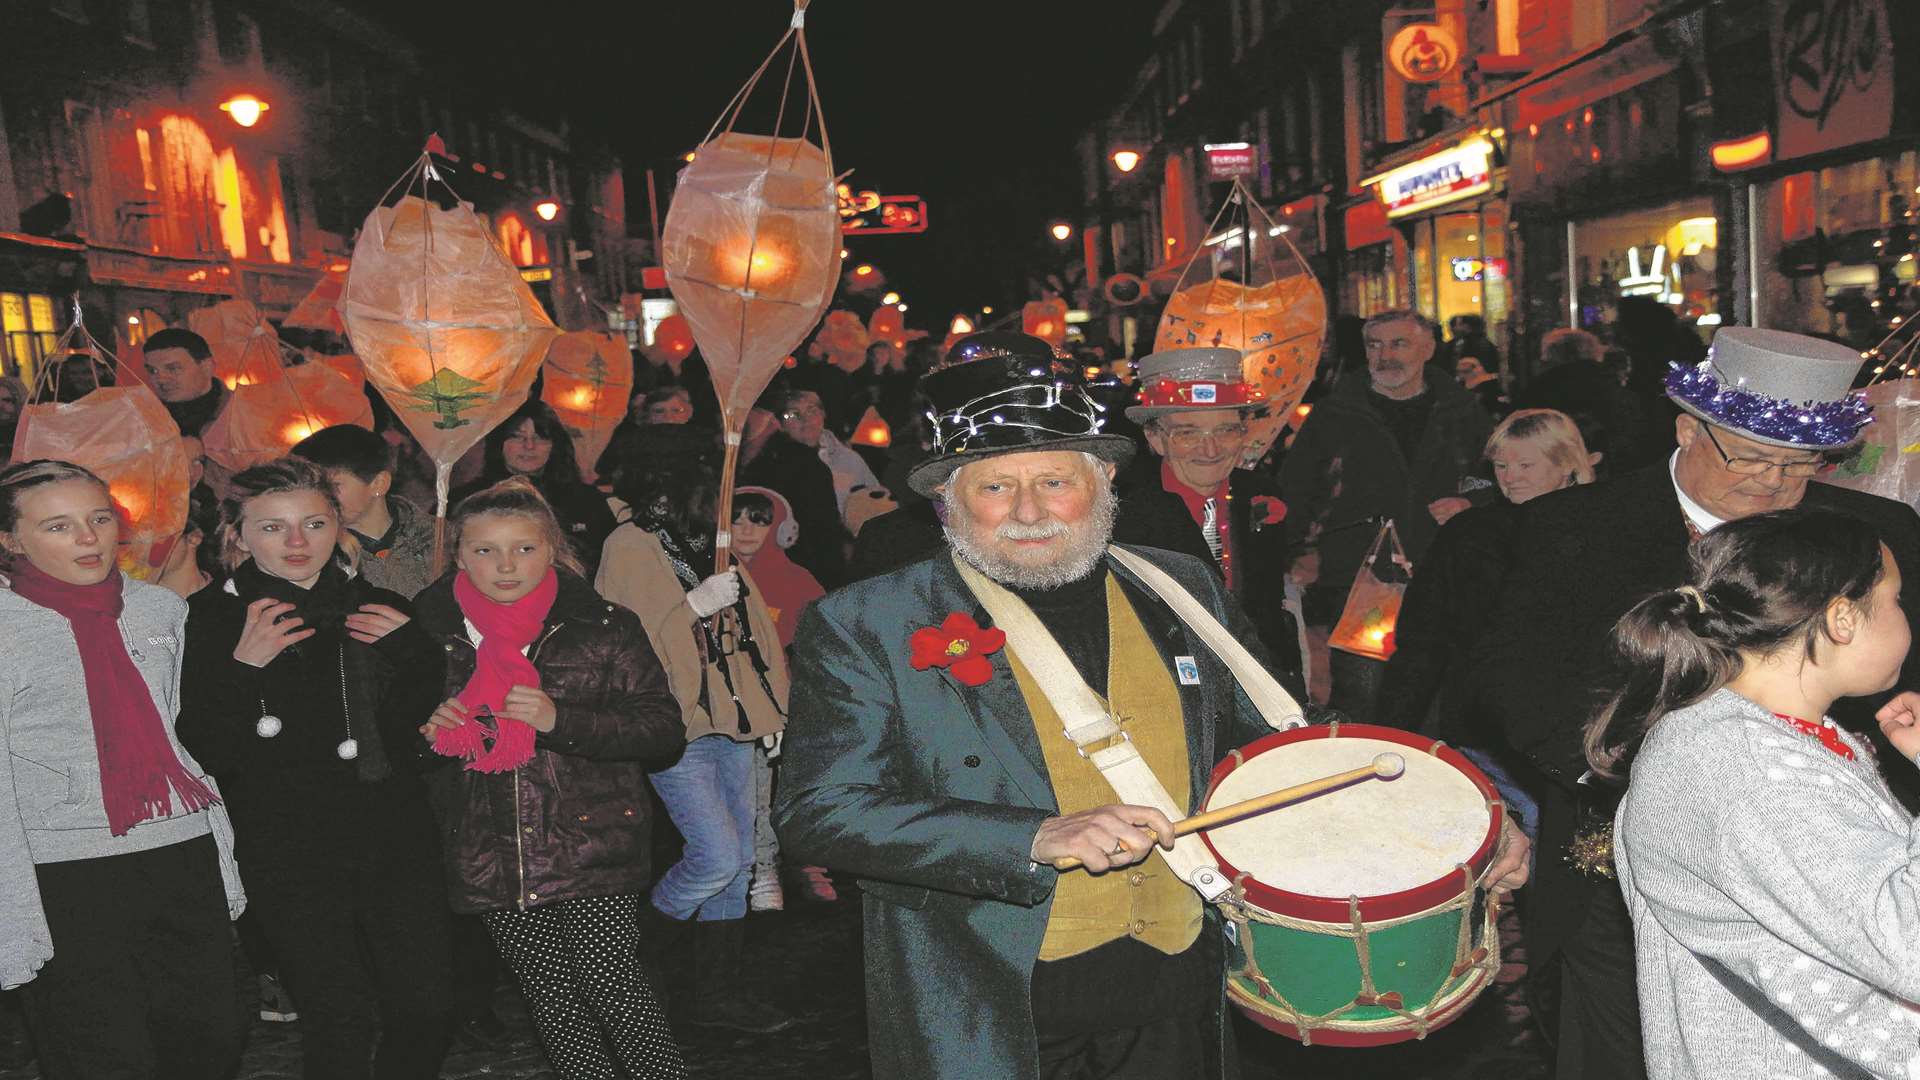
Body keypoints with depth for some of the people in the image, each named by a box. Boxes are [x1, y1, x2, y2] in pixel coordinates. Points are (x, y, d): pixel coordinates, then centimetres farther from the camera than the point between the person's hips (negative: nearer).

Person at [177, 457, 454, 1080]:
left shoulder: (377, 609, 6)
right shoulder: (211, 619, -3)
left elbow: (417, 728, 9)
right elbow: (206, 754, -9)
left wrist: (413, 649, -6)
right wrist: (243, 668, -23)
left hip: (394, 833, 3)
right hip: (289, 851, -3)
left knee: (424, 1003, 5)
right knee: (339, 1015, -4)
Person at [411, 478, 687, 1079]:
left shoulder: (605, 629, -2)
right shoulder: (433, 631, 7)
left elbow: (664, 731, -7)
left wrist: (562, 720, -19)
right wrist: (430, 731, -5)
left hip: (592, 846, -3)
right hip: (491, 859, 4)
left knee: (612, 982, -10)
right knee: (551, 996, 11)